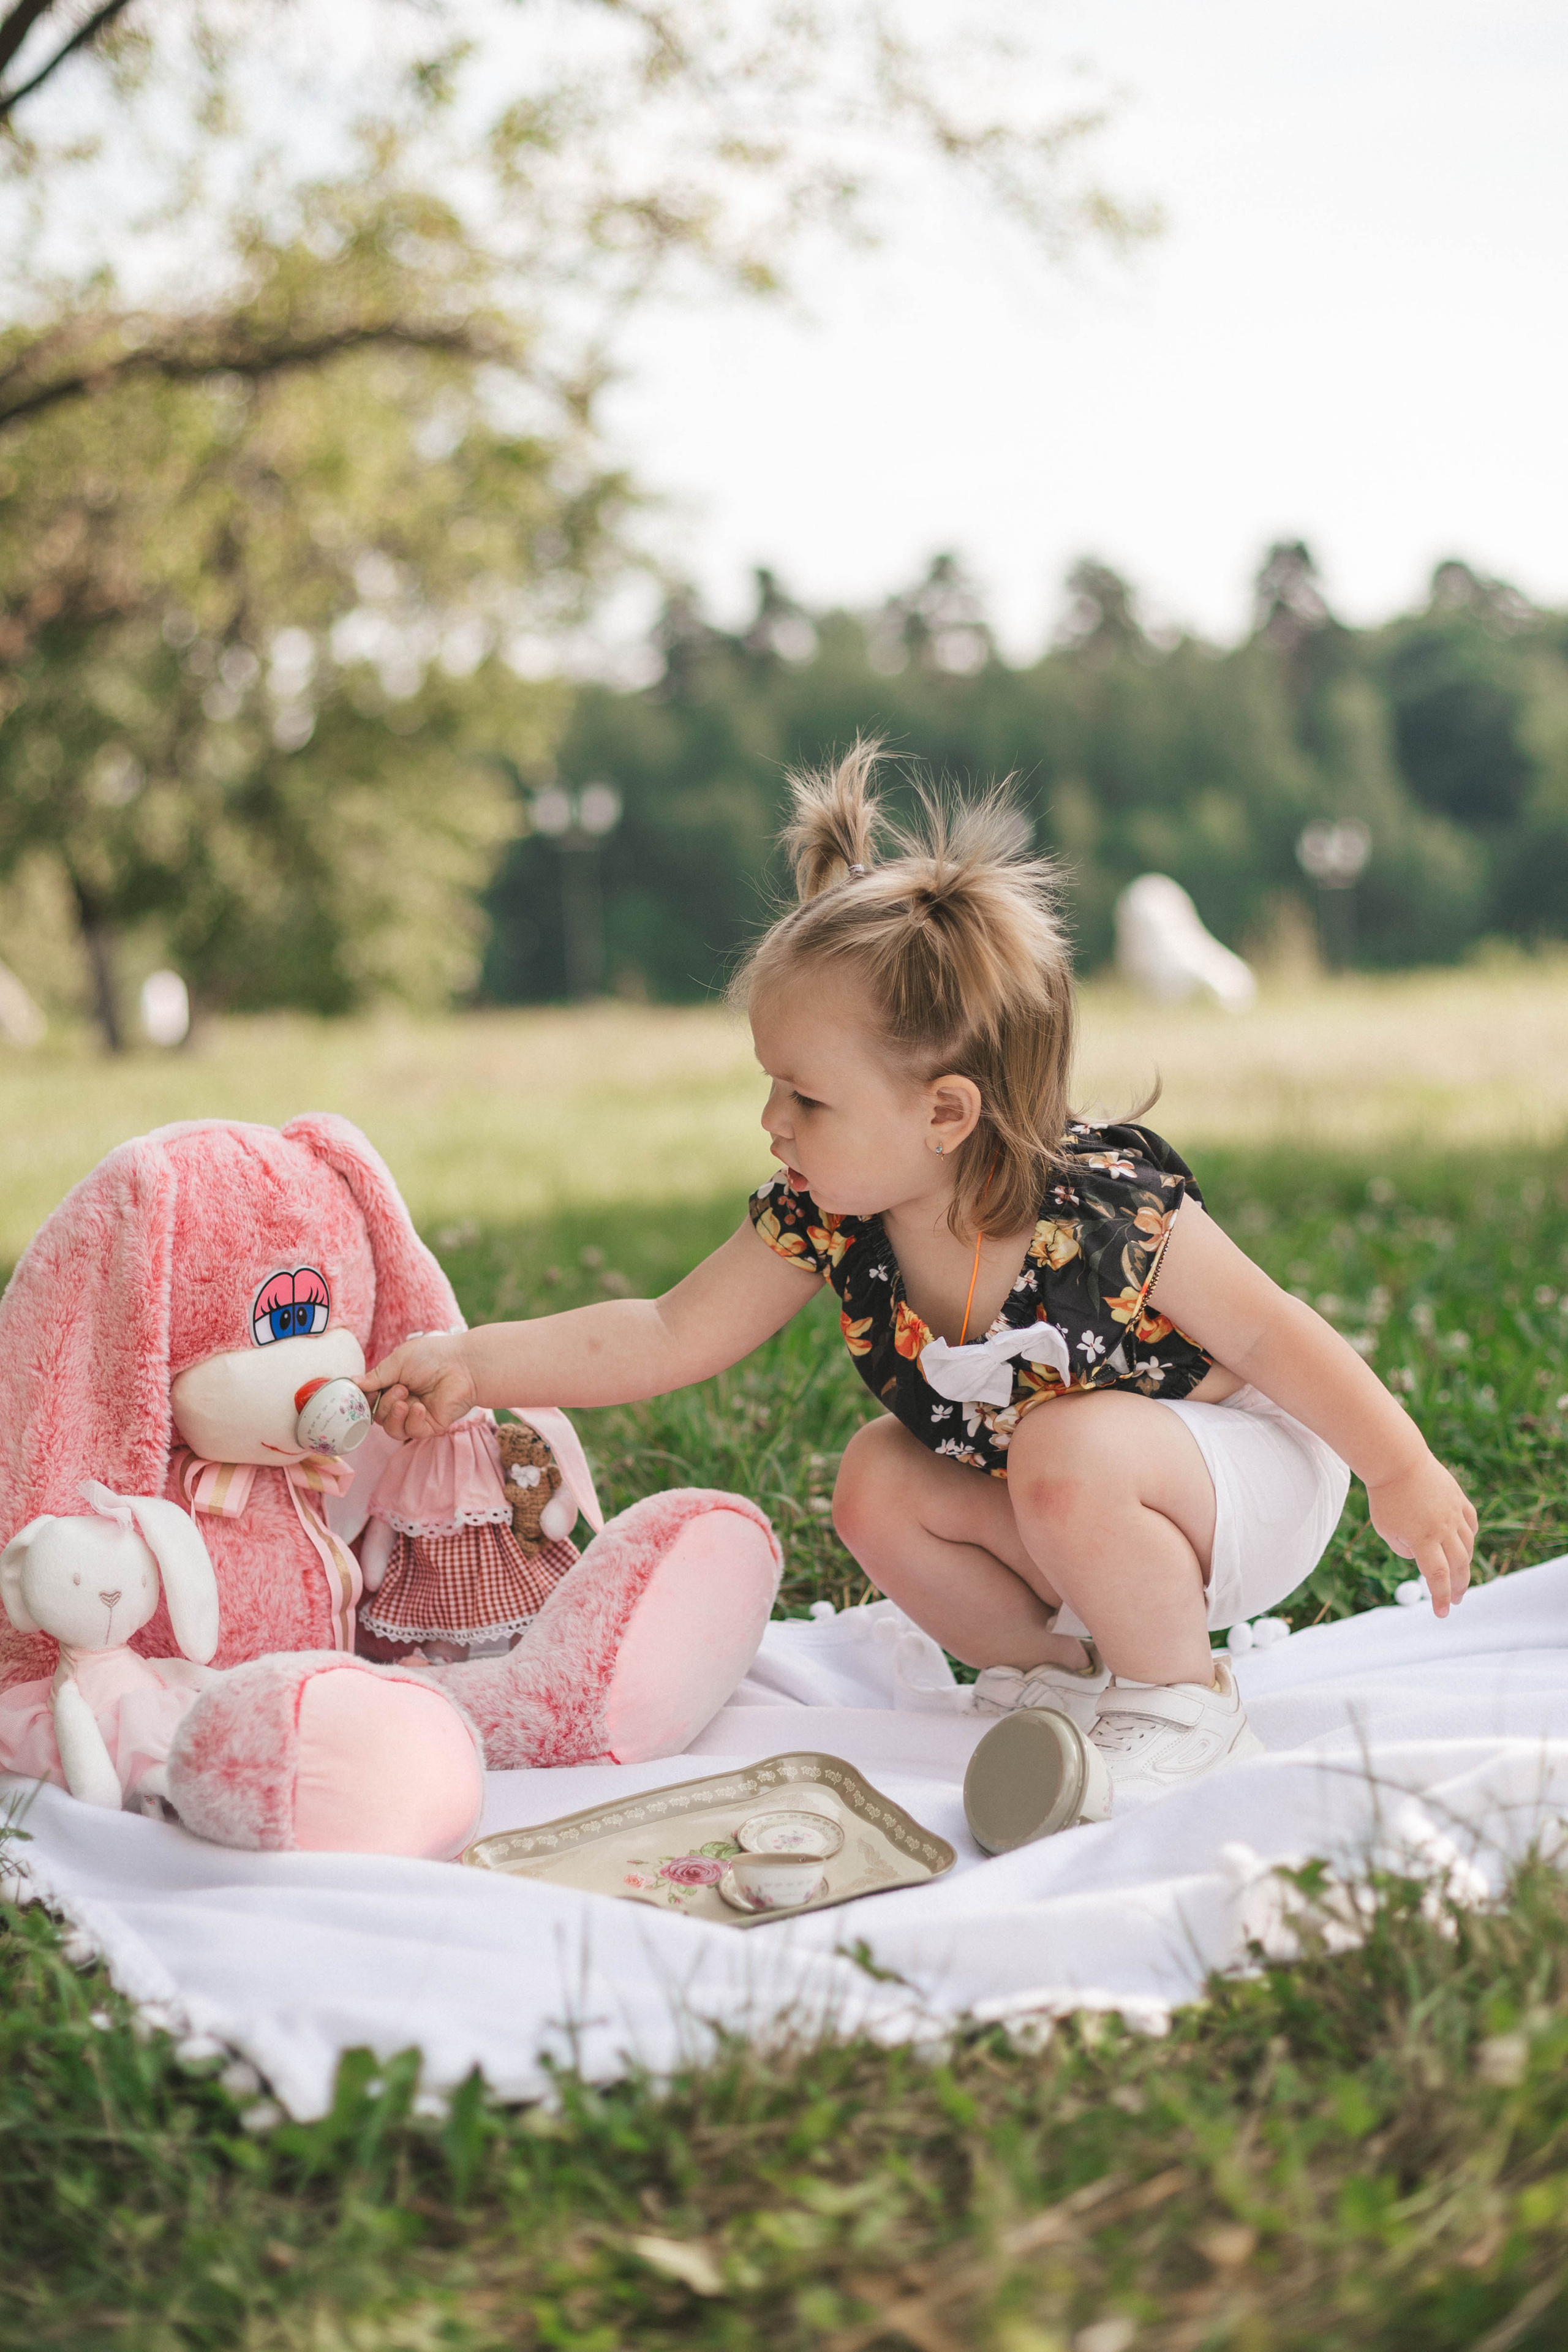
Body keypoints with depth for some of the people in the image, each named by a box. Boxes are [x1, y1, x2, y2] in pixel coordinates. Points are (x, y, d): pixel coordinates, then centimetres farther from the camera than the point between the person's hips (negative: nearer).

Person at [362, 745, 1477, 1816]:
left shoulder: (1110, 1211, -31)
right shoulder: (825, 1219, -14)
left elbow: (1268, 1334, -19)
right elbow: (669, 1336, -7)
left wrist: (1403, 1474, -11)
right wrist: (474, 1365, -15)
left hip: (1257, 1471, -7)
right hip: (1084, 1523, 7)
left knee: (1068, 1454, -32)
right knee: (879, 1484, -9)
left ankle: (1186, 1709, -9)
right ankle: (1067, 1669, 8)